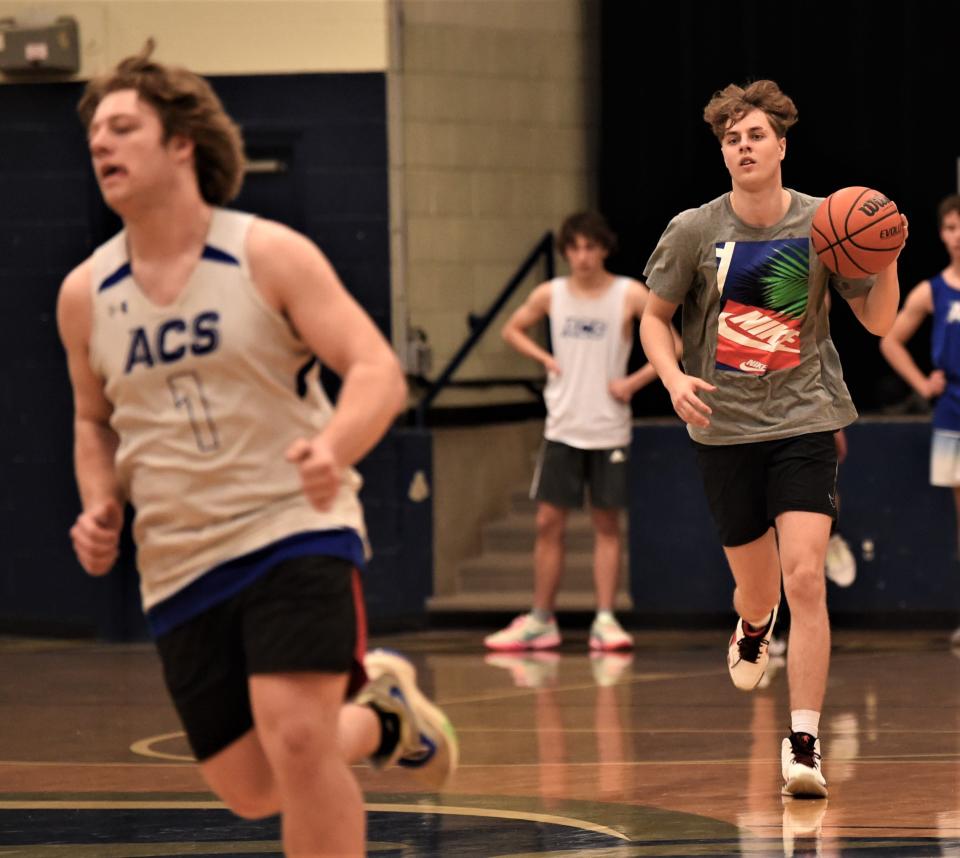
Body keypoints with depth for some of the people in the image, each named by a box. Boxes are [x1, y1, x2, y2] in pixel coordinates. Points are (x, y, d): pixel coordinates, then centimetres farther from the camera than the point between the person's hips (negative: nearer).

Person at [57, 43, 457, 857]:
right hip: (179, 567, 5)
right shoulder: (86, 295, 5)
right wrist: (100, 509, 2)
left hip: (296, 528, -5)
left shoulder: (268, 255, -7)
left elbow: (378, 372, -13)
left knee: (295, 741, -23)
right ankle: (377, 711, 37)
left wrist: (334, 448, -34)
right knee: (252, 789, 7)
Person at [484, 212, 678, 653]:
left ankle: (605, 620, 4)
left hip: (609, 430, -2)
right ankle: (540, 621, 10)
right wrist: (545, 358, 2)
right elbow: (512, 329, 19)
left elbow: (676, 342, -6)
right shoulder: (550, 294, 2)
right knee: (549, 522, 3)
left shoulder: (630, 295, -6)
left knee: (607, 524, 1)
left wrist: (635, 381, -12)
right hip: (562, 428, 2)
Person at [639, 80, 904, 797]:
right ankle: (754, 628, 53)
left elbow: (879, 320, 2)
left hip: (806, 421, -1)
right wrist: (674, 378, -12)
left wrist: (887, 259, -17)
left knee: (805, 578, -17)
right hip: (725, 429, 1)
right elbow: (654, 318, 7)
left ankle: (804, 743, -15)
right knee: (756, 584, 13)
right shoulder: (694, 232, -4)